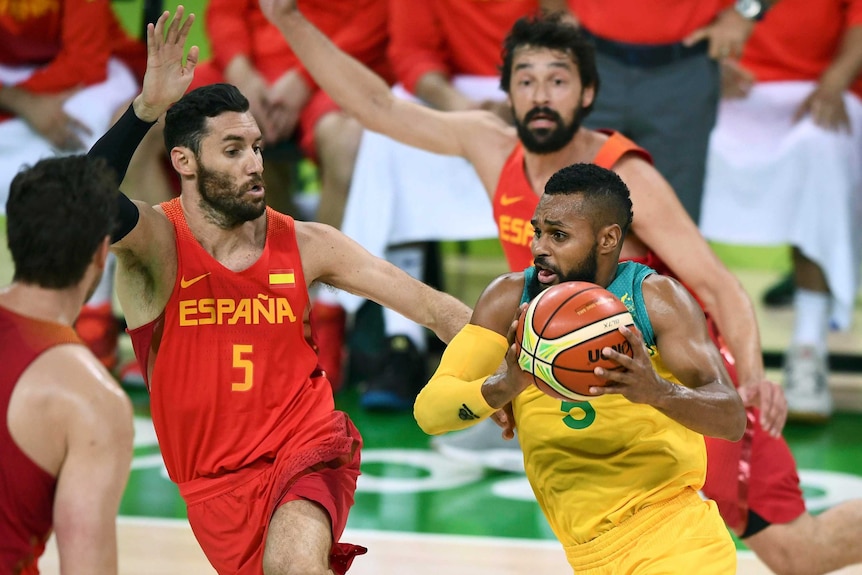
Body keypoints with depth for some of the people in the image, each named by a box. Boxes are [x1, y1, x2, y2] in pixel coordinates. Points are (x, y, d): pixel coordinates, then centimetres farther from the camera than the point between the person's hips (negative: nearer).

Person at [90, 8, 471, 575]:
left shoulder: (305, 246, -3)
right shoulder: (156, 244, -11)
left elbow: (429, 304, -1)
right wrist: (147, 108, -45)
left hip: (310, 443, -1)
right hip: (216, 479, 1)